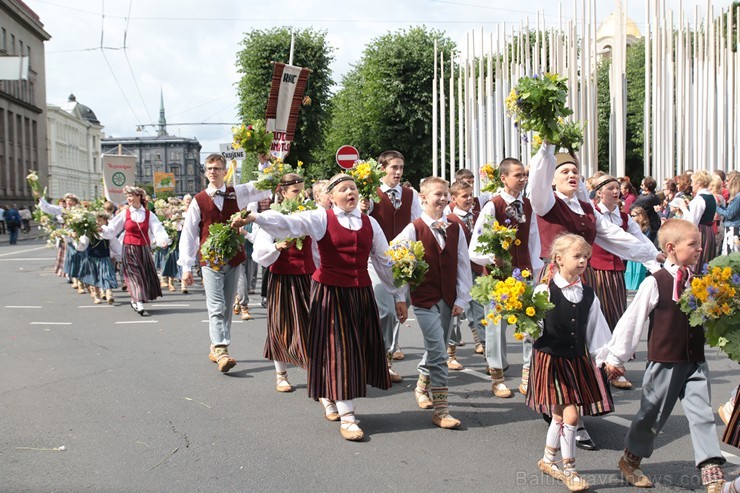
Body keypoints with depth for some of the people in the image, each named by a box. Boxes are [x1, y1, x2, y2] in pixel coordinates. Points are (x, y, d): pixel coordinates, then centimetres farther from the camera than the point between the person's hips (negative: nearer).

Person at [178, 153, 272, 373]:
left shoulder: (236, 194, 6)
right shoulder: (199, 201, 0)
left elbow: (262, 187, 0)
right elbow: (188, 235, 0)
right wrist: (186, 267, -3)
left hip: (233, 257, 3)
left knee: (227, 307, 10)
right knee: (216, 307, -11)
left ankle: (216, 348, 22)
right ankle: (221, 352, -17)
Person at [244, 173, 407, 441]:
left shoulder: (370, 223, 8)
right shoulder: (321, 218, -4)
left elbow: (384, 261, 13)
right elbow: (288, 223, -19)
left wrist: (398, 296, 15)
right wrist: (255, 217, -36)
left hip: (362, 293, 5)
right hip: (330, 293, -5)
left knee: (360, 349, 10)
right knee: (338, 349, -4)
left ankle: (329, 397, 34)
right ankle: (347, 417, 3)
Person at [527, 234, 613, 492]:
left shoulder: (588, 295, 6)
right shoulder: (544, 291, -11)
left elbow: (596, 330, 11)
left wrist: (604, 358, 7)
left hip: (577, 360, 6)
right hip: (550, 358, -5)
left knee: (559, 415, 14)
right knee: (570, 414, -9)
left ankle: (548, 460, 36)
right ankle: (569, 470, 10)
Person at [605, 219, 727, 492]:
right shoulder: (655, 283, -13)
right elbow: (632, 319, -11)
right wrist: (616, 356, -8)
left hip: (695, 362, 5)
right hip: (665, 362, -5)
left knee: (703, 416, 0)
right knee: (652, 414, 9)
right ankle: (630, 460, 31)